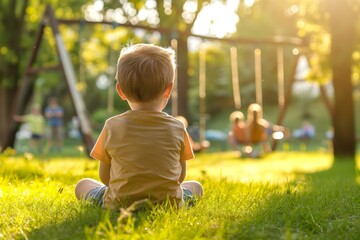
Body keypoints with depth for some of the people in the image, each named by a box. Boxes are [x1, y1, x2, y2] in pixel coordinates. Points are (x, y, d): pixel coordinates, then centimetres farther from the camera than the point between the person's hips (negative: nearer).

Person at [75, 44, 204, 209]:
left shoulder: (113, 126, -7)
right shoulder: (177, 128, -6)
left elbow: (105, 177, 2)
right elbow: (180, 177, 4)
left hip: (119, 203, -1)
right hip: (168, 203, 2)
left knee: (82, 185, 25)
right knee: (196, 186, 30)